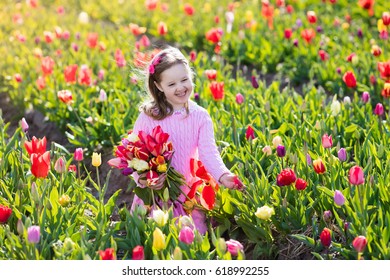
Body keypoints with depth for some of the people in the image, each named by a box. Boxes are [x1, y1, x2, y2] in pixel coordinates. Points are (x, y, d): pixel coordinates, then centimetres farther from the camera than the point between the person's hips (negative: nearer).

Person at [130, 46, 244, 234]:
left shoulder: (200, 116, -3)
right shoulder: (149, 116, -9)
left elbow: (208, 152, -12)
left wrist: (222, 175, -32)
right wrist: (141, 178, -27)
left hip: (187, 193, 2)